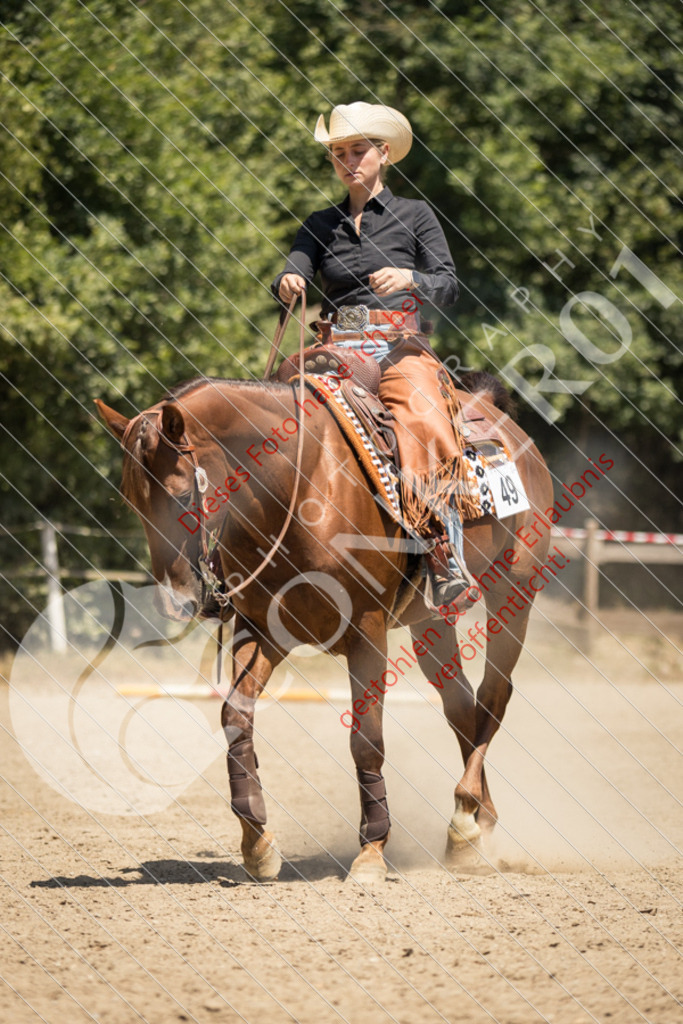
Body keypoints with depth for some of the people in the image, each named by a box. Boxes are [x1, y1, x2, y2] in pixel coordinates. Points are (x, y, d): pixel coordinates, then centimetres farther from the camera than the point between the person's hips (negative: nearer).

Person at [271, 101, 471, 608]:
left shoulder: (415, 215, 10)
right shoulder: (322, 224, 18)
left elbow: (449, 286, 1)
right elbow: (294, 274, 3)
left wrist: (409, 279, -20)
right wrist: (288, 284, -21)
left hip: (401, 346, -3)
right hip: (338, 351, 3)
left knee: (424, 425, -32)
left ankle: (448, 557, -33)